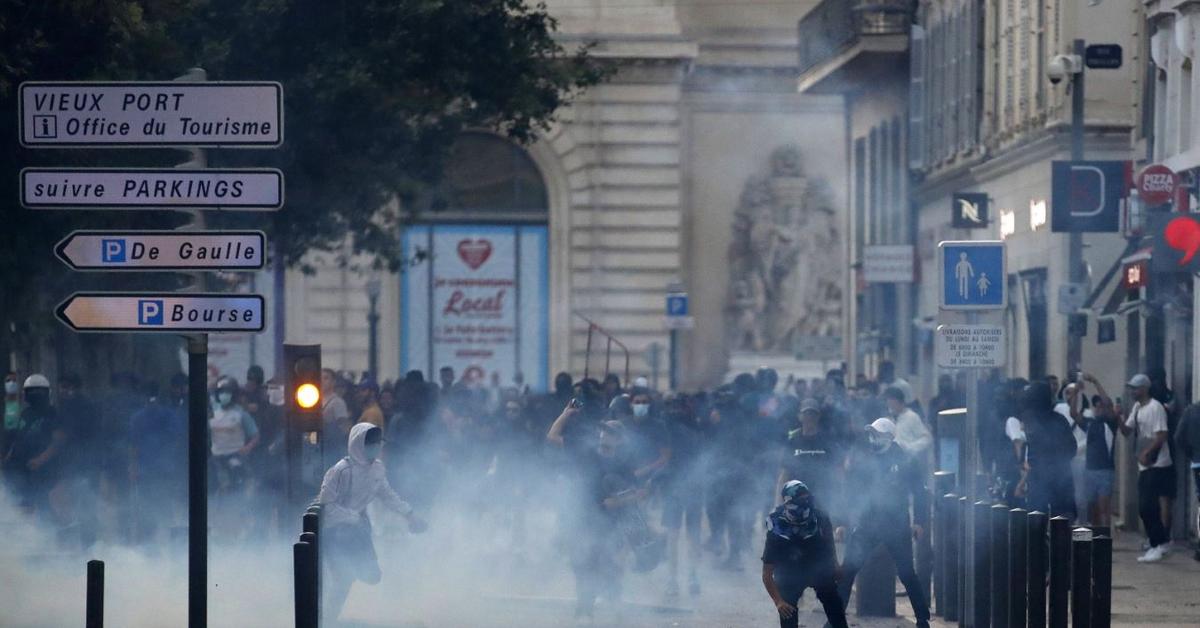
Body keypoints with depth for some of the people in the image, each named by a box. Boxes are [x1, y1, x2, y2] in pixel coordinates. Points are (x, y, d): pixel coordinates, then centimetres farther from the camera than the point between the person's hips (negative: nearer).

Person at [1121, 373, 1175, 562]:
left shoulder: (1155, 408, -15)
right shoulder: (1136, 408, 13)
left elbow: (1162, 435, -20)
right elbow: (1127, 431, 17)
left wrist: (1146, 453, -27)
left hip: (1156, 464, -9)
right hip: (1144, 464, 9)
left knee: (1146, 506, -13)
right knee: (1147, 507, 11)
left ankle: (1157, 546, -8)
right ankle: (1162, 541, 21)